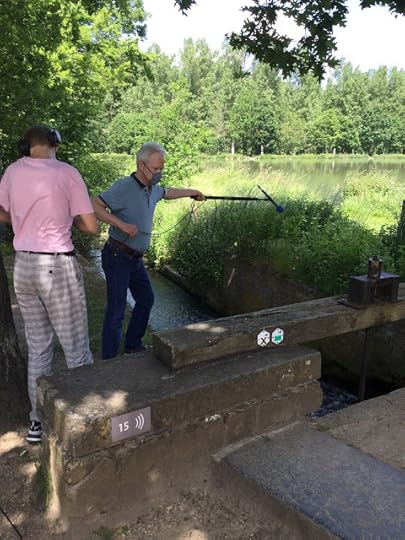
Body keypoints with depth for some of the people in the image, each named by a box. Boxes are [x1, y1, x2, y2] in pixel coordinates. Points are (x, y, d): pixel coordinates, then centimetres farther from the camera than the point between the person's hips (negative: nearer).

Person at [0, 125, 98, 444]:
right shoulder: (66, 172, -8)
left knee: (38, 348, 16)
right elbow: (92, 227, -6)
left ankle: (38, 422, 25)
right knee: (76, 349, 6)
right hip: (57, 267, -5)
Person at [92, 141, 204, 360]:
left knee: (146, 300, 19)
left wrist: (192, 192, 43)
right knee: (116, 310, -8)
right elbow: (94, 206, -27)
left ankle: (133, 345, 35)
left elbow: (168, 192, 32)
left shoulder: (152, 189, 8)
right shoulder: (124, 187, -19)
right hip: (117, 257, -9)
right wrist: (121, 224, -32)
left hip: (135, 258, 9)